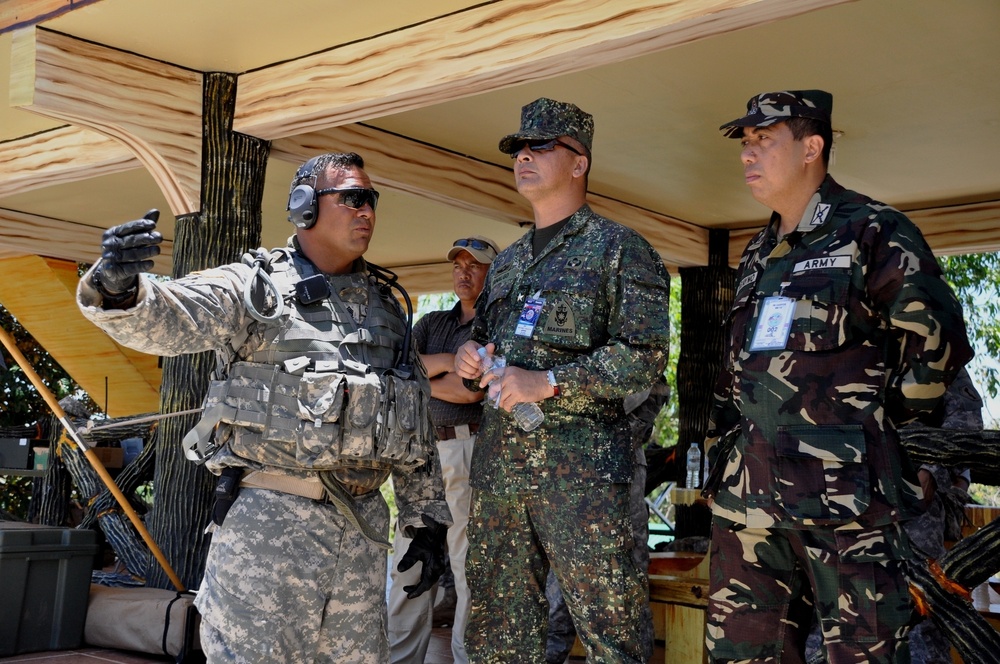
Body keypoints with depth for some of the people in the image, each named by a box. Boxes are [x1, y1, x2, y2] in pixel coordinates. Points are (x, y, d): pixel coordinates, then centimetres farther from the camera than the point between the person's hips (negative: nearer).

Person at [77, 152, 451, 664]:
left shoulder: (385, 306, 16)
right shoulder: (256, 285, -1)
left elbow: (415, 429, 18)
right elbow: (167, 320, -19)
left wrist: (426, 520, 13)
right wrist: (119, 290, -42)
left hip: (361, 524, 6)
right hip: (269, 518, -5)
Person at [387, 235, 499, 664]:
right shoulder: (432, 323, 19)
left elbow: (469, 390, -12)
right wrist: (447, 361, -9)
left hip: (467, 448, -6)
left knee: (469, 566, -4)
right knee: (409, 562, 6)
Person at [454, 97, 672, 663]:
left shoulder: (618, 248, 0)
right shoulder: (506, 263, 21)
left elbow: (646, 355, -10)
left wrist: (550, 383, -17)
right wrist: (469, 359, 5)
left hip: (582, 462, -7)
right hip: (498, 458, 7)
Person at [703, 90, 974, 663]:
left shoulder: (874, 232, -2)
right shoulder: (757, 256, 20)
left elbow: (938, 342, -6)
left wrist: (876, 418, 0)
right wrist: (725, 441, 19)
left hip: (845, 493, -7)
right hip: (749, 497, 7)